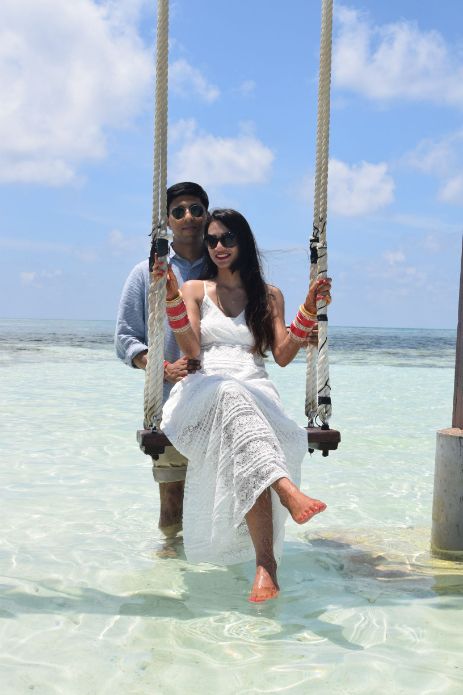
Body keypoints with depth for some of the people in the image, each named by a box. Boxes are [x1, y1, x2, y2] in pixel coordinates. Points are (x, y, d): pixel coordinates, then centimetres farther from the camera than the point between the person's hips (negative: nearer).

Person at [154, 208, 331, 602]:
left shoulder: (269, 296, 21)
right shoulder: (195, 289, 19)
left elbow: (283, 355, 9)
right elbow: (191, 351, 2)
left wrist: (310, 308, -1)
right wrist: (172, 295, -7)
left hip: (255, 391, 1)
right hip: (204, 390, -1)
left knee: (243, 453, -38)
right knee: (231, 396, -42)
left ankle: (264, 564, -48)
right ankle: (287, 490, -62)